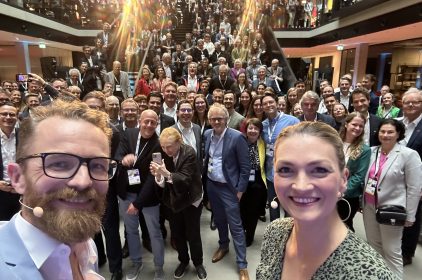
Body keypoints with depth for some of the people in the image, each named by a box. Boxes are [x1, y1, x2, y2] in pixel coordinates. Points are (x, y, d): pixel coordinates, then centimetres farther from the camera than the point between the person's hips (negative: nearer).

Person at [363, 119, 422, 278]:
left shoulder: (409, 155, -11)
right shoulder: (372, 152, 2)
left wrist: (409, 216, -8)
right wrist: (363, 201, 13)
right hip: (369, 207, 5)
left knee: (391, 251, 7)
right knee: (373, 246, 19)